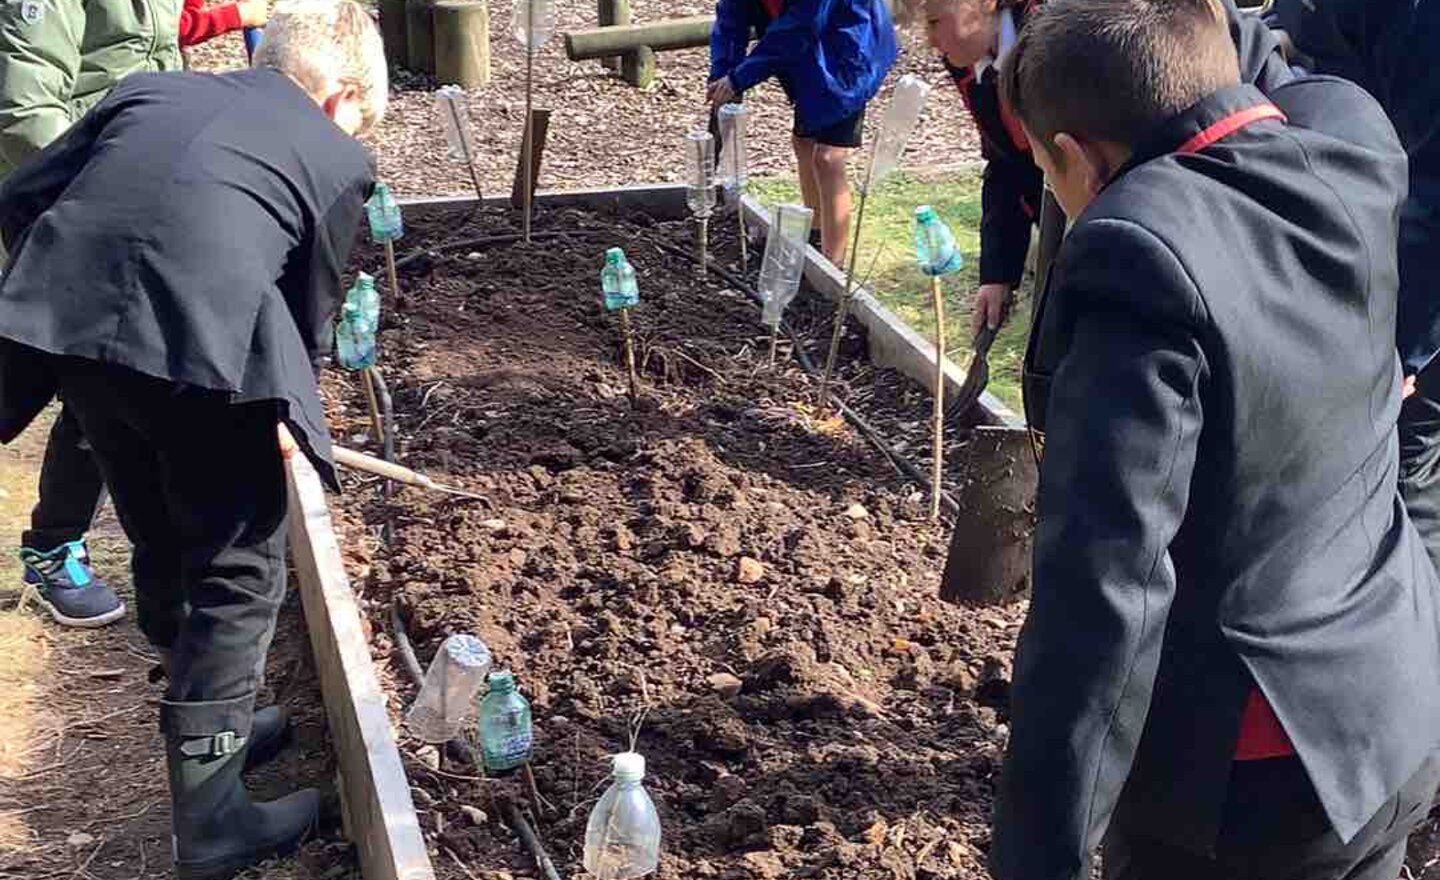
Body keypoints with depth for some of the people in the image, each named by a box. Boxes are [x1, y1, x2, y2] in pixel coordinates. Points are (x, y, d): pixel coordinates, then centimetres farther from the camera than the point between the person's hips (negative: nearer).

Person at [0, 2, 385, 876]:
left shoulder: (152, 88, 25)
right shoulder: (338, 155, 14)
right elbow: (312, 310, 19)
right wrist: (281, 413, 35)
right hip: (200, 352, -5)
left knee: (160, 543, 25)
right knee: (240, 572, 12)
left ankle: (210, 723, 46)